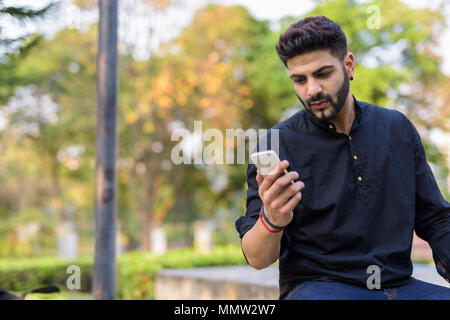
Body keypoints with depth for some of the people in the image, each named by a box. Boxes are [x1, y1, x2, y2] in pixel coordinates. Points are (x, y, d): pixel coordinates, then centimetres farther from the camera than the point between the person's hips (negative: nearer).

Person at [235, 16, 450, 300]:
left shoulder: (398, 129, 9)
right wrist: (271, 221, -26)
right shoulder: (276, 145, -2)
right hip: (316, 285, -4)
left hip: (399, 284, 5)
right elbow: (257, 259, -5)